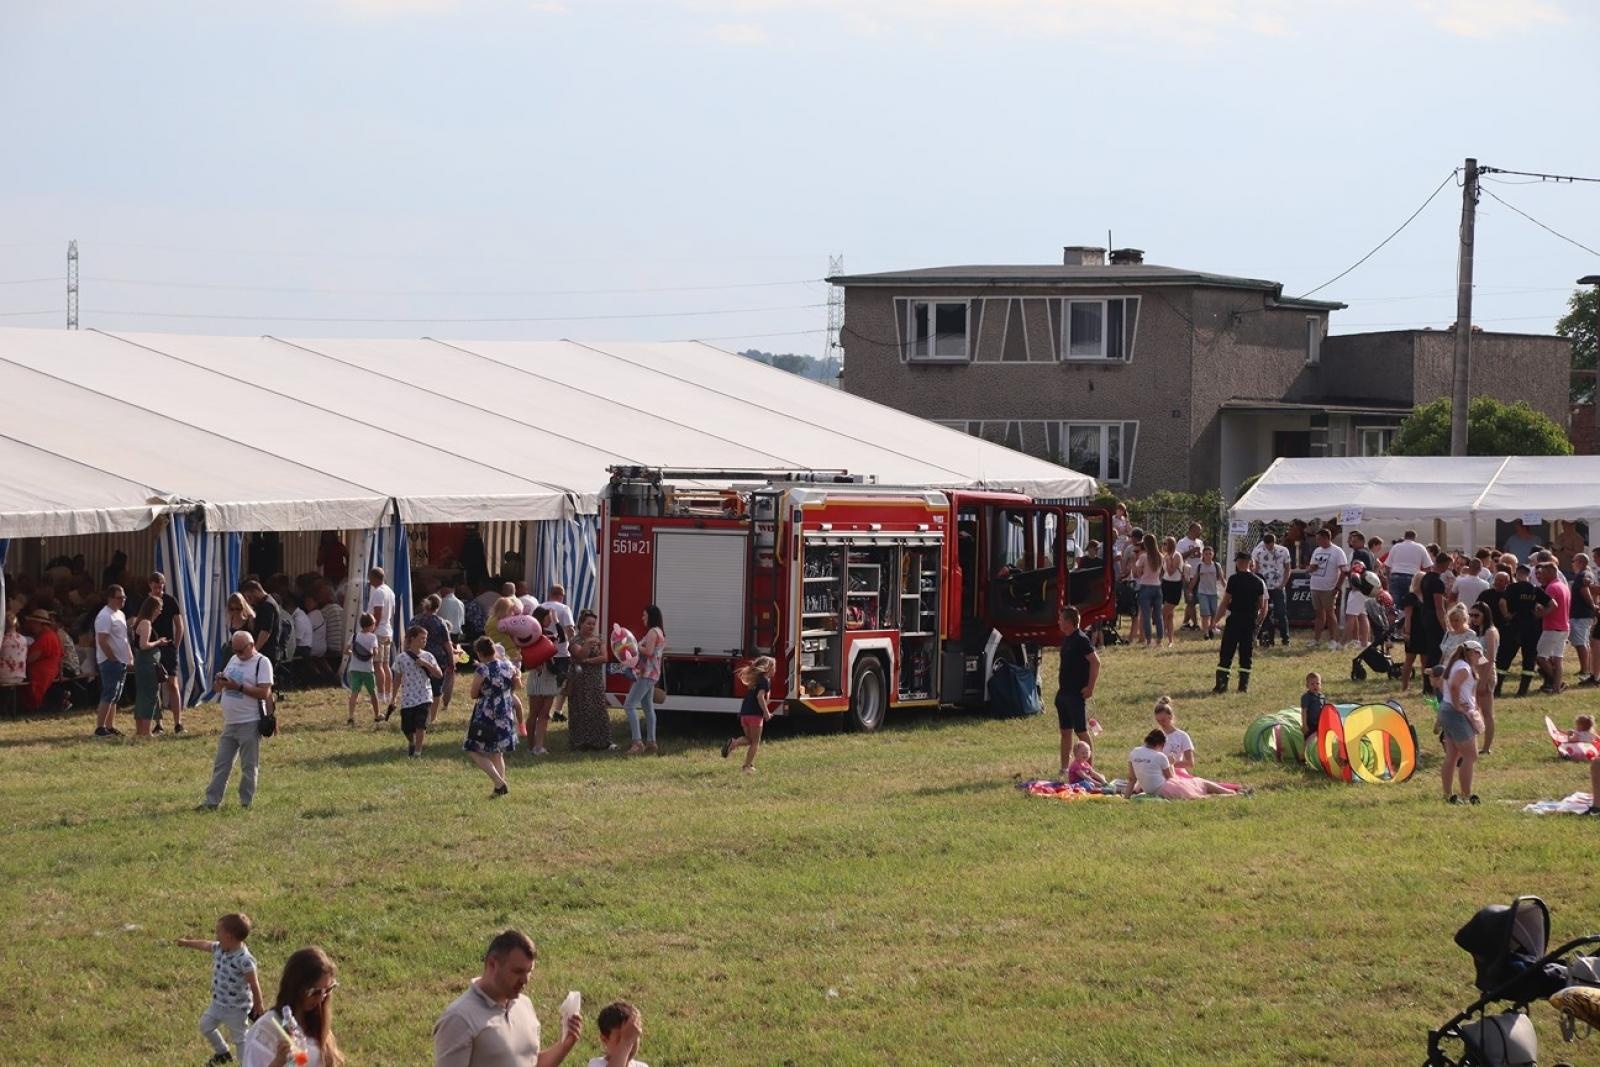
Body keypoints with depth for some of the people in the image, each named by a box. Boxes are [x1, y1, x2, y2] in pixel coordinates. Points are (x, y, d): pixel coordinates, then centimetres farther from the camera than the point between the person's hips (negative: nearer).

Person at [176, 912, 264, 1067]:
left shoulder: (244, 959, -30)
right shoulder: (219, 949, -4)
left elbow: (255, 985, -25)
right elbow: (205, 944, 17)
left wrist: (258, 1007, -18)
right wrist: (187, 942, 34)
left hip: (236, 1008, -9)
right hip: (218, 1003, 9)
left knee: (239, 1038, 2)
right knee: (205, 1026, 26)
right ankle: (222, 1053, 47)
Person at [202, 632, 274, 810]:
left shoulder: (262, 663, -8)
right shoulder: (234, 660, 15)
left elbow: (264, 693, -18)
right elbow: (218, 688, 19)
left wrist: (239, 687, -21)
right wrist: (219, 681, -4)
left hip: (249, 724, -7)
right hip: (229, 722, 7)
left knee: (249, 766, 0)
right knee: (221, 764, 8)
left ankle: (246, 804, 7)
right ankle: (211, 801, 11)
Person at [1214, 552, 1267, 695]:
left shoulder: (1233, 579, -8)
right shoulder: (1258, 581, 5)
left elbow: (1225, 602, -9)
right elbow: (1263, 607, 7)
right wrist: (1258, 623, 19)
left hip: (1234, 619, -4)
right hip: (1251, 622, 4)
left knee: (1226, 653, 1)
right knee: (1247, 654, 10)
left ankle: (1221, 684, -3)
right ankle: (1244, 685, 8)